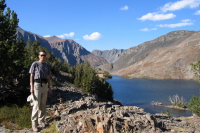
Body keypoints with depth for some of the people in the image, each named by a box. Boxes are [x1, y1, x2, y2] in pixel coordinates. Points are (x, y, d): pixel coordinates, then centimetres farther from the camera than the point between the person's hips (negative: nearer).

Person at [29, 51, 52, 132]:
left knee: (43, 104, 9)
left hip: (45, 86, 5)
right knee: (36, 105, -9)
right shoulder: (35, 64, -3)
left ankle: (41, 120, 21)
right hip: (37, 85, -5)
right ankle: (34, 123, -3)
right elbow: (31, 76, -5)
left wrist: (49, 87, 11)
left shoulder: (47, 66, 12)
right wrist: (32, 87, -12)